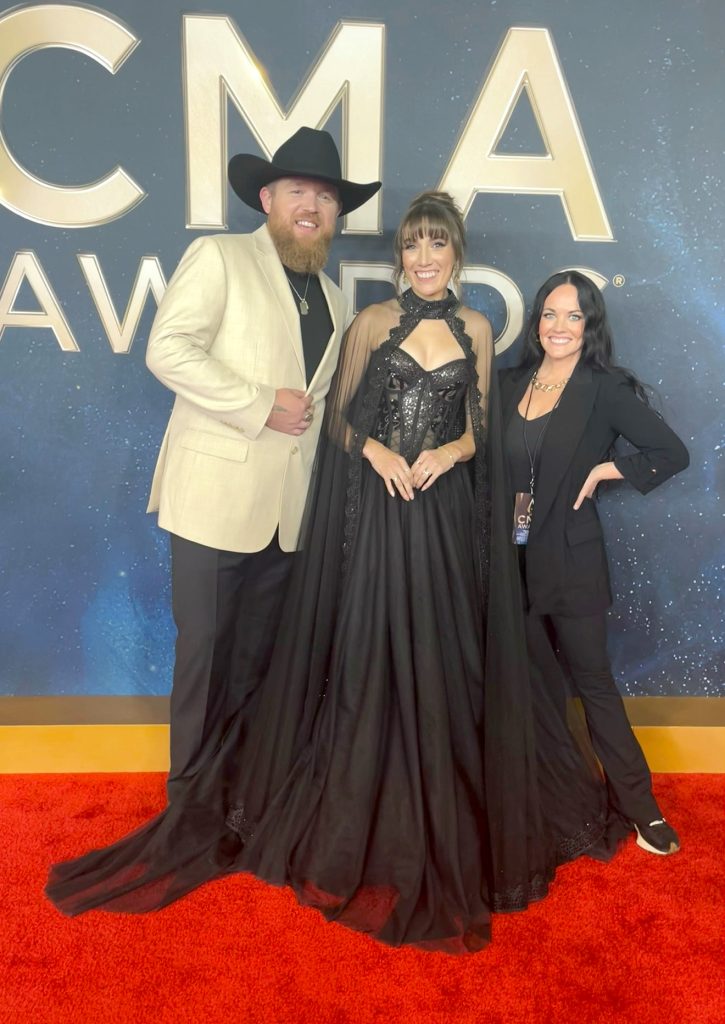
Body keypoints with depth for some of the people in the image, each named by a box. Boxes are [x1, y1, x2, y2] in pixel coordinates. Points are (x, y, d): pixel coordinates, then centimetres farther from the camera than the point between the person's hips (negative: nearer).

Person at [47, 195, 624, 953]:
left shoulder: (475, 329, 10)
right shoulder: (372, 322, 3)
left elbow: (482, 428, 11)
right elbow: (338, 418, 4)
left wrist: (449, 452, -9)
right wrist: (375, 449, -14)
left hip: (447, 516, 2)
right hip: (376, 511, -2)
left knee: (441, 667, 7)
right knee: (368, 660, 2)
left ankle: (444, 828, 25)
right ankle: (361, 826, 20)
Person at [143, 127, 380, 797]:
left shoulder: (334, 299, 18)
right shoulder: (219, 257, -1)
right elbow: (167, 349, -14)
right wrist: (260, 406, -16)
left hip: (287, 504, 6)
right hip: (216, 495, -5)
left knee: (258, 650, 14)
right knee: (205, 647, 2)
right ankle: (191, 787, 21)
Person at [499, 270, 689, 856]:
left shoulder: (605, 389, -7)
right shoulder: (512, 385, 7)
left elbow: (672, 453, -7)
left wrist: (603, 470, -12)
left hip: (571, 556, -4)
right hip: (514, 555, 4)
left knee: (591, 676, 3)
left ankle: (638, 803, 18)